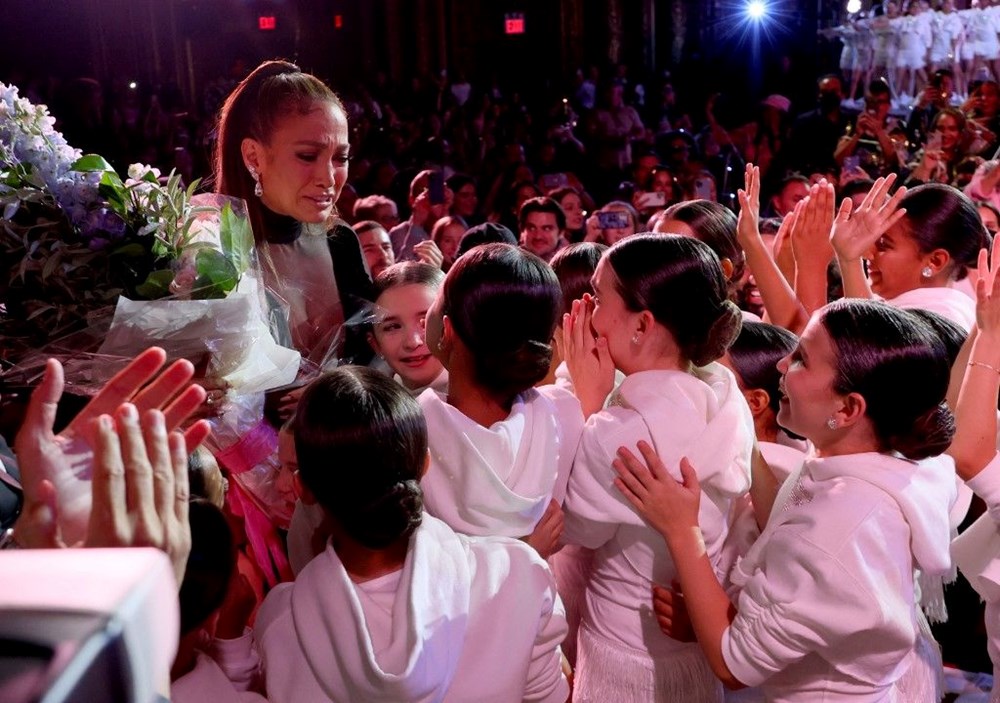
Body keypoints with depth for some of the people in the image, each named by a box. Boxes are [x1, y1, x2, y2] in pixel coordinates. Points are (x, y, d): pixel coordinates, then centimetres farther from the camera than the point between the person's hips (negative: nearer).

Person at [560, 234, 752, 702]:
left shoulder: (621, 431, -30)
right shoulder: (727, 396, -7)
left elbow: (574, 527, -12)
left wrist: (587, 400, -15)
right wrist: (601, 402, -2)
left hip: (632, 665, -6)